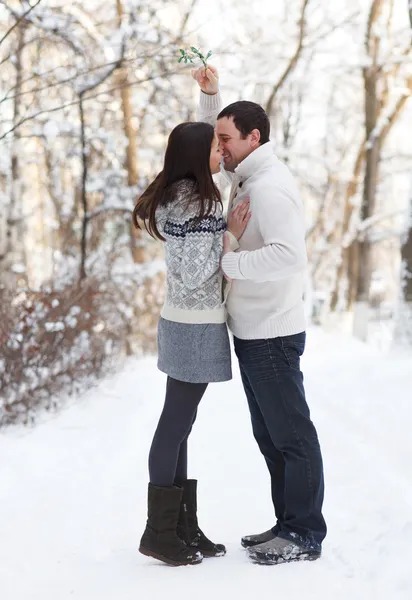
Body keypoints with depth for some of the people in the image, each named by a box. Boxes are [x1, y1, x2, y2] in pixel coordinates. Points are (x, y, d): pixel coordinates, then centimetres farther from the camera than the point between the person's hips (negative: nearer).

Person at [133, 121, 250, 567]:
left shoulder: (177, 197, 11)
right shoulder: (196, 203, -18)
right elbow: (195, 275, -21)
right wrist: (231, 235, -13)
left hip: (184, 322, 10)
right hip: (196, 327, -10)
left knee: (178, 422, 10)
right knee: (177, 423, -3)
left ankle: (183, 526, 18)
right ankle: (160, 531, 6)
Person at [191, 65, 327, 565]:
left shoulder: (269, 186, -19)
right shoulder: (247, 175, 11)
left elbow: (289, 256, -31)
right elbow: (214, 141, 28)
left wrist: (227, 261, -22)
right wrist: (209, 95, 12)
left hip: (271, 335, -10)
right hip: (253, 331, 10)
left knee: (291, 434, 0)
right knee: (269, 435, 16)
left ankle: (305, 535, 9)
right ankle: (289, 524, 26)